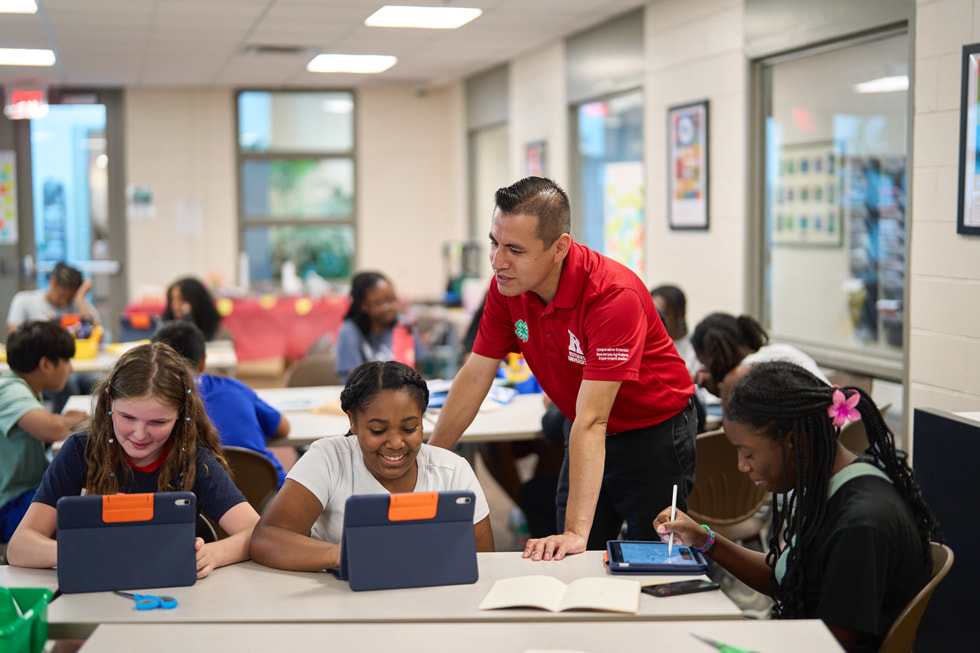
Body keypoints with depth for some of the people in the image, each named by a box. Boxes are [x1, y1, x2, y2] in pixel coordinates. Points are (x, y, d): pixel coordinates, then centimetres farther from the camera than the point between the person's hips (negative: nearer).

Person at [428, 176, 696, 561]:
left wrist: (576, 531, -40)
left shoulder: (614, 295, -33)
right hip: (586, 440, 6)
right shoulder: (507, 285, -14)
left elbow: (591, 421, -38)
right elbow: (474, 377, -4)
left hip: (654, 432, -6)